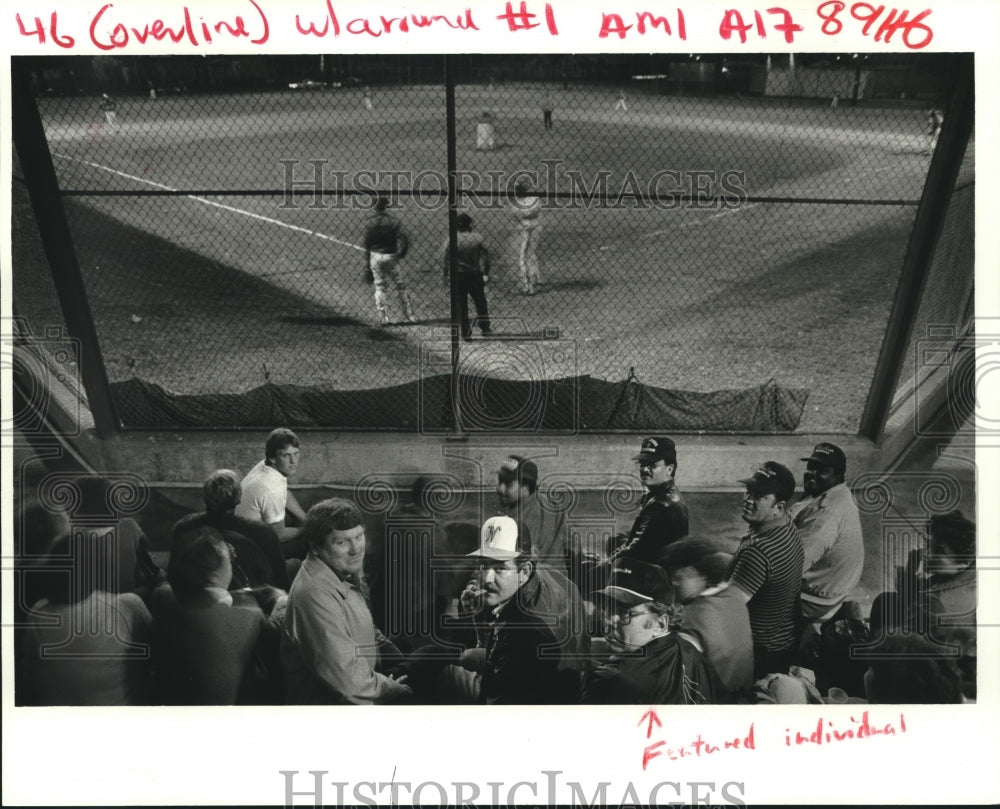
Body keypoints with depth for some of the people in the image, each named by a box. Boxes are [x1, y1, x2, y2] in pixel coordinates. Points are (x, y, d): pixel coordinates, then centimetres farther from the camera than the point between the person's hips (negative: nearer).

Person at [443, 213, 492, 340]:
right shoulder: (478, 238, -5)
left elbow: (447, 259, -5)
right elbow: (485, 256, -2)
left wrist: (445, 275, 3)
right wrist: (486, 273, 4)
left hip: (458, 275, -1)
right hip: (475, 273, 1)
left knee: (461, 305, 6)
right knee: (480, 302, 13)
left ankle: (466, 332, 6)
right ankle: (485, 328, 15)